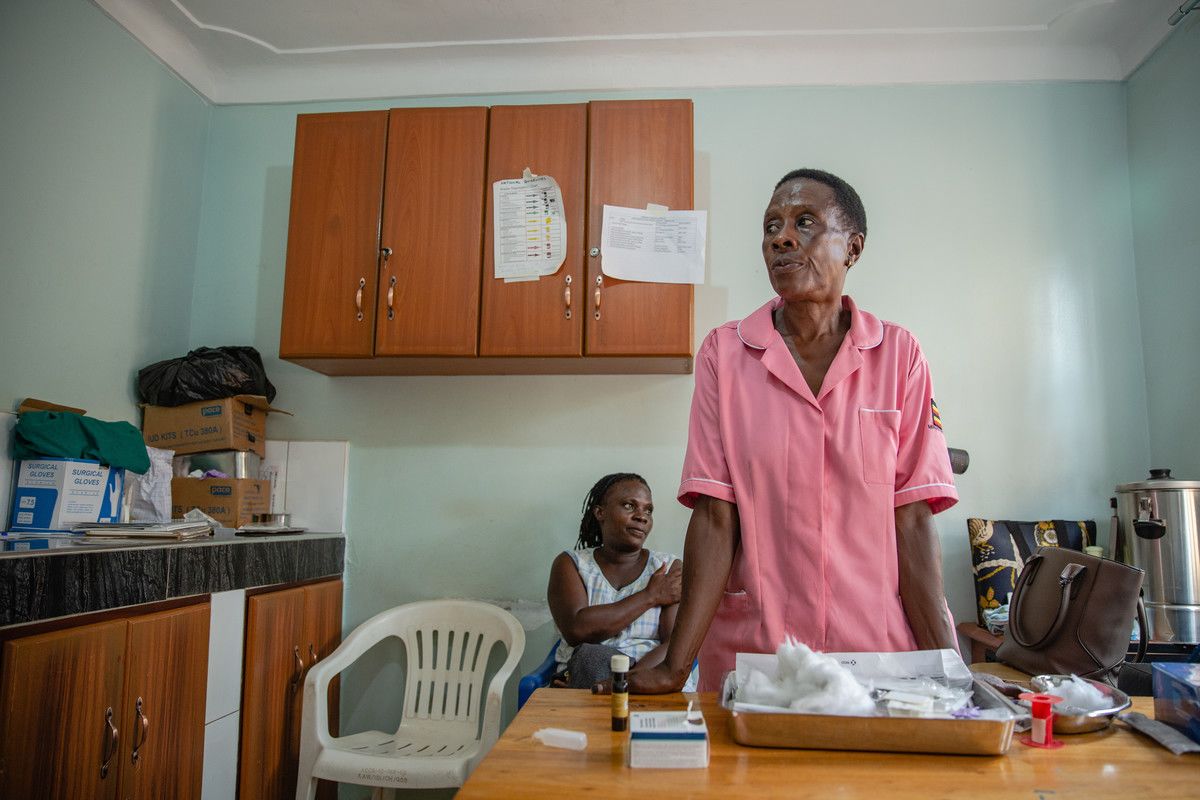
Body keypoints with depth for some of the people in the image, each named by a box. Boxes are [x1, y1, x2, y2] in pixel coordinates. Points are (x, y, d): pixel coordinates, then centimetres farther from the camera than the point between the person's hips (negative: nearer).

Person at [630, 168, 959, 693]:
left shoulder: (898, 354, -1)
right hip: (750, 647, 0)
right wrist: (675, 665, -13)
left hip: (877, 646, 1)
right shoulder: (724, 353, -3)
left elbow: (912, 521, -4)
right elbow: (715, 518, -7)